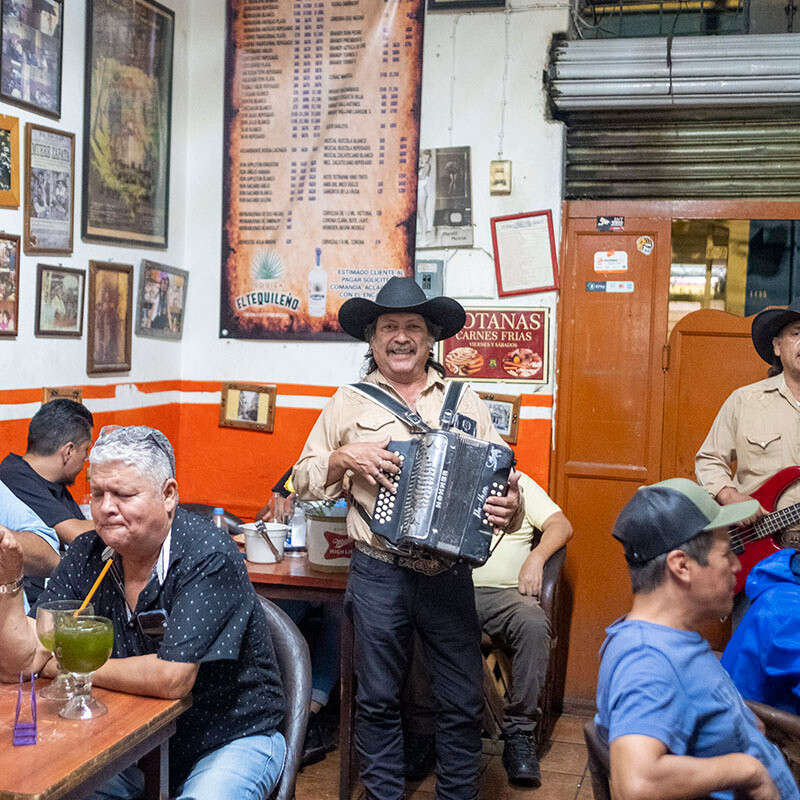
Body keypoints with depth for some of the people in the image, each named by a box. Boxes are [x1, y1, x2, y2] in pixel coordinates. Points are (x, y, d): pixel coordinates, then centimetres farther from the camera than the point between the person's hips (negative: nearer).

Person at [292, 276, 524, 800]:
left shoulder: (464, 401, 8)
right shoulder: (350, 403, 6)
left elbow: (501, 477, 6)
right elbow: (303, 482, 8)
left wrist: (509, 507, -15)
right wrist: (344, 457, -10)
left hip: (449, 574, 1)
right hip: (379, 574, 0)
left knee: (464, 699, 6)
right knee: (378, 698, 9)